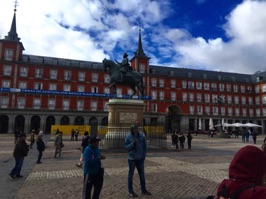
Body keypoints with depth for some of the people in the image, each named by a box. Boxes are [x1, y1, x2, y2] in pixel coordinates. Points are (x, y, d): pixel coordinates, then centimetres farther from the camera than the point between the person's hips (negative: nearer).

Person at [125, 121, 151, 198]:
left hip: (140, 159, 4)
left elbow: (144, 147, 6)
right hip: (132, 159, -3)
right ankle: (130, 191, 17)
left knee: (142, 175, 12)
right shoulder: (128, 137, -7)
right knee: (131, 174, 6)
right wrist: (133, 143, -22)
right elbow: (126, 148, -9)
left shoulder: (142, 136, 1)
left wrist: (143, 156, 0)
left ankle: (143, 190, 26)